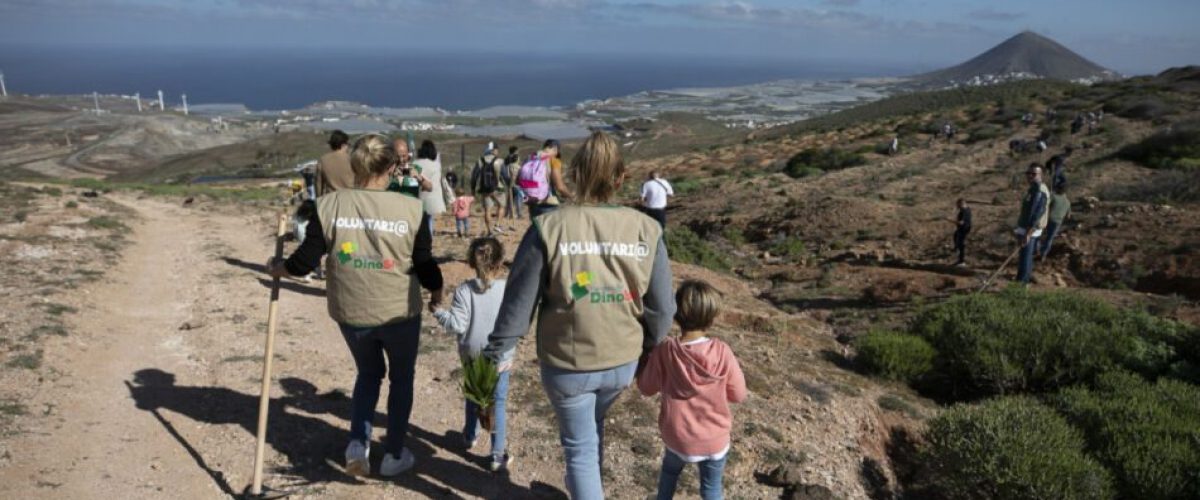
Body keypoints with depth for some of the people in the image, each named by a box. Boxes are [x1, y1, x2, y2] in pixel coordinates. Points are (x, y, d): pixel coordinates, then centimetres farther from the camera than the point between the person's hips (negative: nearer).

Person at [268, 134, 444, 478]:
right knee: (401, 378, 20)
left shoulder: (328, 205, -10)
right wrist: (436, 293, 14)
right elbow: (425, 265, -6)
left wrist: (278, 269, 17)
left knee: (368, 374, 26)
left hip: (350, 312, 2)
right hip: (400, 312, -2)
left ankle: (357, 443, 13)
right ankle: (394, 455, 28)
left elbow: (305, 260, -5)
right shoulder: (411, 210, -14)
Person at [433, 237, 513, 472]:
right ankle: (498, 454, 9)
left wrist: (438, 313, -3)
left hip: (471, 355, 2)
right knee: (498, 402, 8)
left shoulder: (464, 290, -16)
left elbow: (457, 324, -18)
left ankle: (470, 436, 45)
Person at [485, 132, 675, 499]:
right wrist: (647, 348, 14)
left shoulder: (549, 227, -17)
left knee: (579, 445, 17)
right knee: (593, 427, 31)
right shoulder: (646, 230, -10)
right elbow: (661, 308, -5)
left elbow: (520, 299, -10)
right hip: (623, 362, 4)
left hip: (567, 365, -3)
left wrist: (500, 349, 5)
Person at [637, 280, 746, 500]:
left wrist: (646, 360, 11)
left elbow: (646, 388, -4)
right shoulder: (722, 352, -20)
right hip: (715, 440, 0)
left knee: (669, 470, 31)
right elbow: (738, 395, -8)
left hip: (677, 438, 1)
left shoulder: (664, 352, -19)